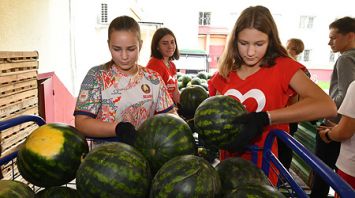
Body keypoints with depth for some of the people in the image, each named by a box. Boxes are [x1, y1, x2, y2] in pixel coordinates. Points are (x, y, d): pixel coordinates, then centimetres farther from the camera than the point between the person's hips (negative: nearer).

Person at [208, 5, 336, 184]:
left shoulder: (283, 67, -13)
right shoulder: (225, 72, -1)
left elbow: (327, 106, -27)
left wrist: (264, 119, -34)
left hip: (263, 166, -4)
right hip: (228, 162, 4)